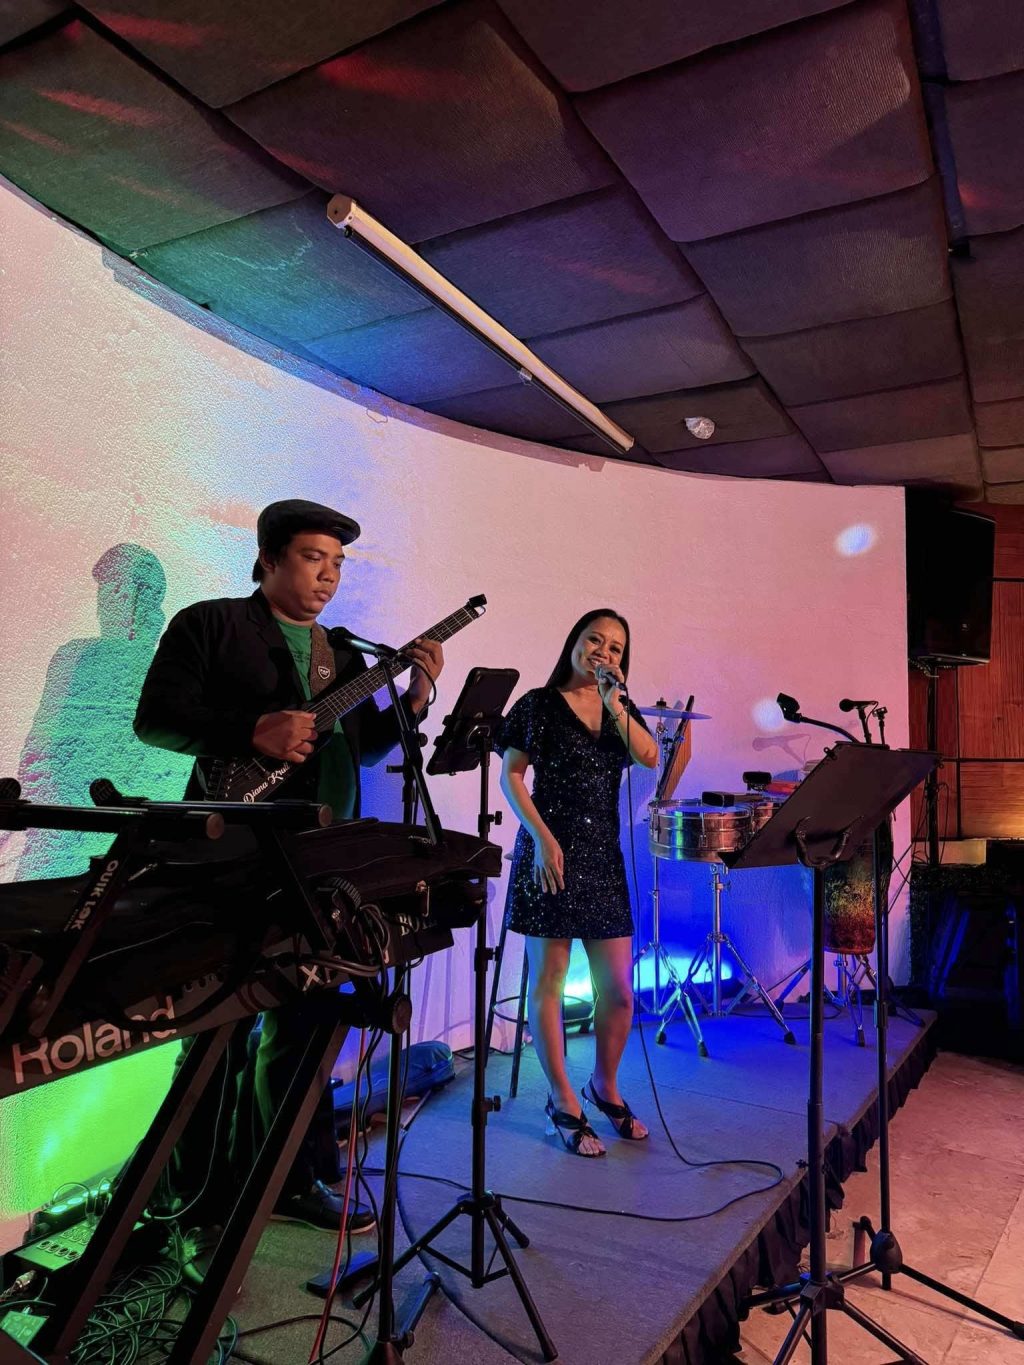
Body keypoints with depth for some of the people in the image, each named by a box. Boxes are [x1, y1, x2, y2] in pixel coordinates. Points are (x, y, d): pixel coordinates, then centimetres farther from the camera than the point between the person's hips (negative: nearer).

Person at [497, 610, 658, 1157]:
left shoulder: (622, 709, 13)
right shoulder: (539, 704, 0)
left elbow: (649, 756, -5)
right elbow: (510, 775, -4)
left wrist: (614, 702, -12)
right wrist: (542, 837, -13)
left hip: (603, 857, 5)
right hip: (550, 854, -4)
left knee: (619, 990, 6)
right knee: (548, 982, 4)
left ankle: (604, 1086, 31)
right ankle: (563, 1102, 21)